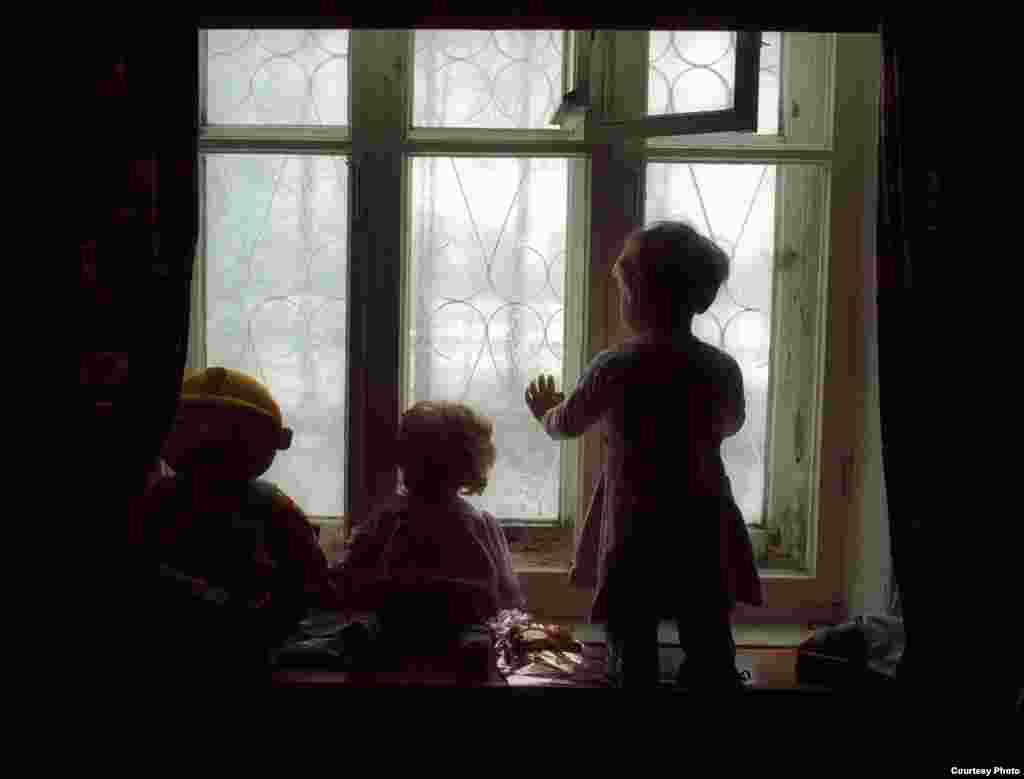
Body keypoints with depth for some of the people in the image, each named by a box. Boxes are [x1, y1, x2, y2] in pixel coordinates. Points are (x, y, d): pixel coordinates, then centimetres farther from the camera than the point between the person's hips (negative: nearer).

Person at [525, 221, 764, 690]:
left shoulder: (613, 367, -12)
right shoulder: (723, 368, -4)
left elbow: (567, 424, 6)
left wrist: (545, 411, 28)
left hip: (637, 537, -2)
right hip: (705, 535, 3)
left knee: (634, 664, 9)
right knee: (713, 664, 12)